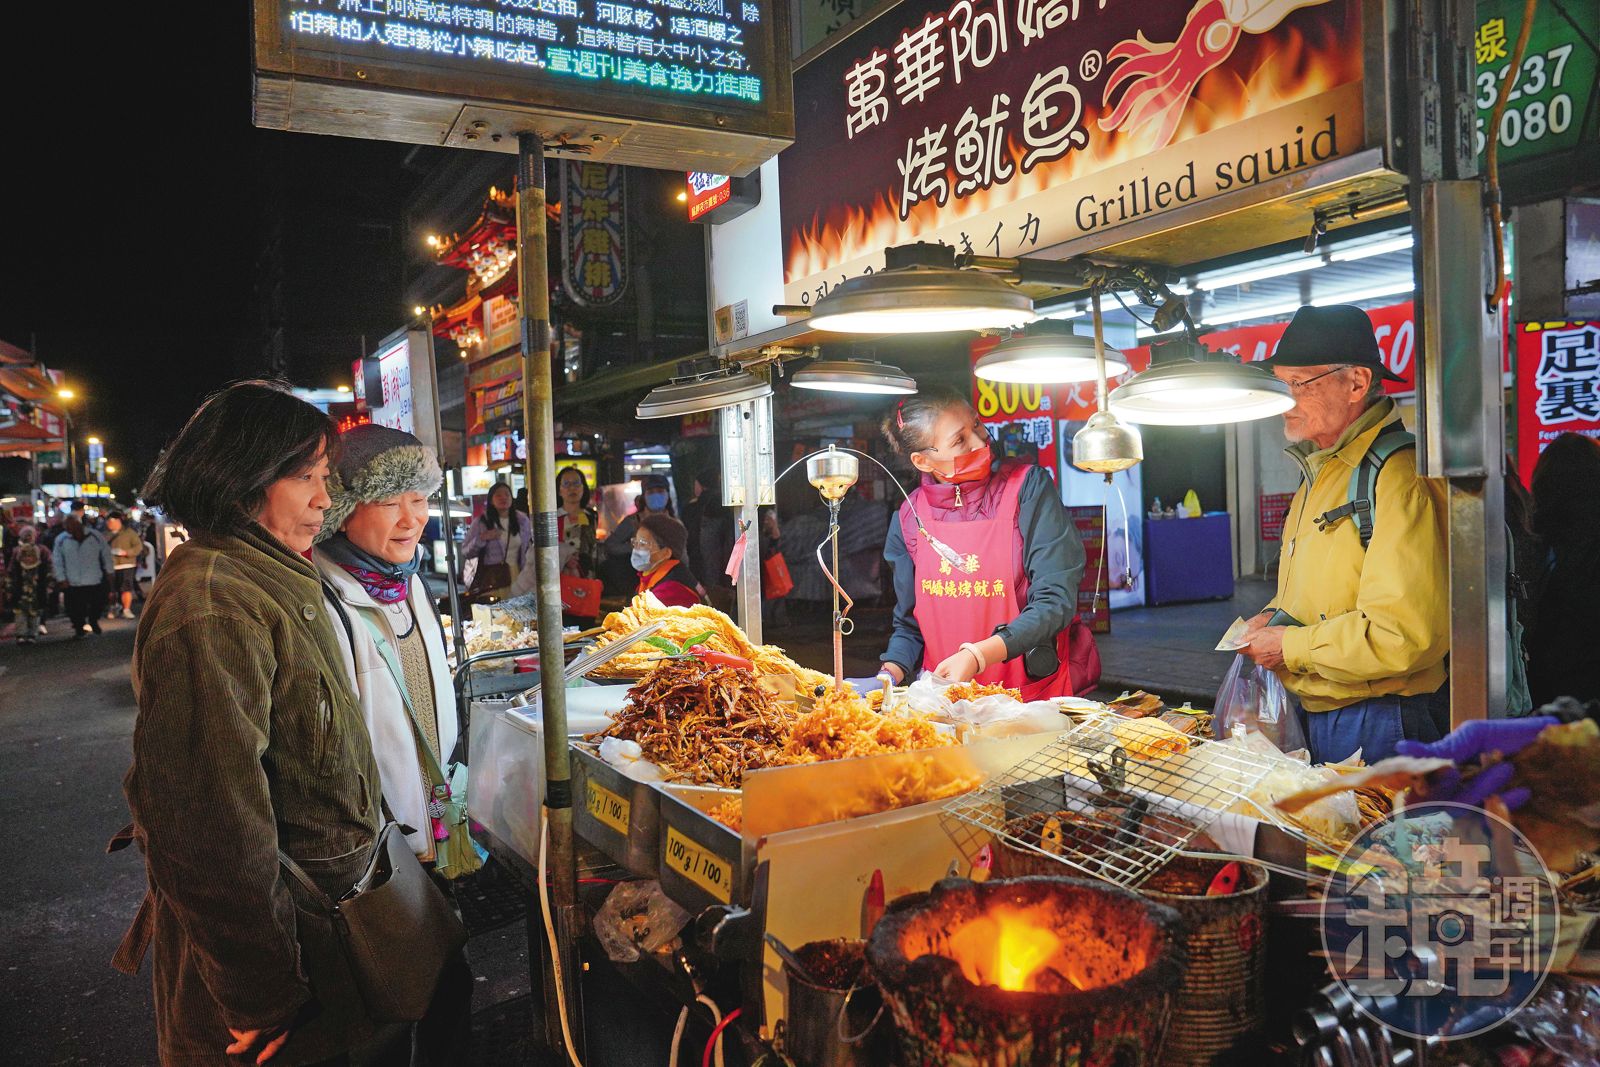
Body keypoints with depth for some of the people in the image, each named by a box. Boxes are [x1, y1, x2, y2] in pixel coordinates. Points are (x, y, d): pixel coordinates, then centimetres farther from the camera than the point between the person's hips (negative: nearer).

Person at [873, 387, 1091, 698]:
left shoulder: (1028, 485, -4)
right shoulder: (910, 517, 4)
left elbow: (1055, 601, -10)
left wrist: (978, 656, -21)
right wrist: (889, 674, -6)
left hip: (1036, 692, -3)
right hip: (947, 697, 3)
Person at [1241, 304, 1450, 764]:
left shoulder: (1398, 480, -21)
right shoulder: (1319, 471, 12)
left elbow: (1407, 633, -29)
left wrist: (1292, 646, -18)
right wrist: (1276, 616, 5)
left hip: (1378, 726, -9)